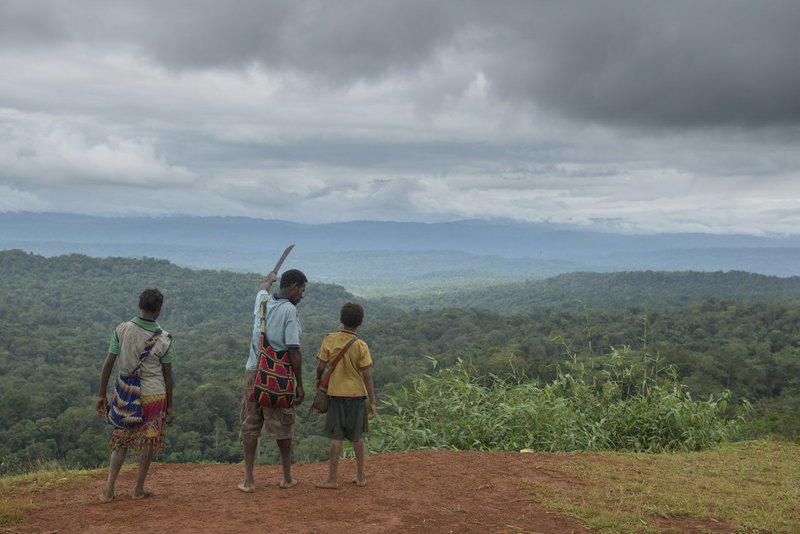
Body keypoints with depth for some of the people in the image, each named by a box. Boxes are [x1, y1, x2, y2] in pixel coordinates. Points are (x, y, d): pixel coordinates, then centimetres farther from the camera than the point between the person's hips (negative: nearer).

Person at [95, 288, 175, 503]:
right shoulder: (163, 340, -9)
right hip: (154, 395, -2)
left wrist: (101, 395, 5)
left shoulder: (121, 330, -6)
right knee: (148, 442, 10)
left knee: (120, 441, 13)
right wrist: (169, 406, 6)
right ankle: (139, 489, 18)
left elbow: (108, 364, -4)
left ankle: (109, 489, 9)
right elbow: (167, 375, -3)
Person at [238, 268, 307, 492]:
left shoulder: (263, 301, 5)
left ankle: (248, 480, 7)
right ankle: (287, 477, 19)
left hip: (254, 372, 5)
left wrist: (270, 278, 56)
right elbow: (294, 351, -16)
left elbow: (263, 289, 33)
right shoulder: (289, 310, -13)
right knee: (283, 426, 9)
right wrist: (299, 385, -11)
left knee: (250, 425, 8)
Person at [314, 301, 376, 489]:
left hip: (336, 394, 0)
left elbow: (321, 366, -4)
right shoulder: (361, 346, -9)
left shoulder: (329, 340, -7)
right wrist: (372, 401, -3)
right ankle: (360, 476, 23)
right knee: (357, 437, 14)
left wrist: (318, 379, 18)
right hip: (356, 395, 0)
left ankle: (332, 479, 4)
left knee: (336, 437, 4)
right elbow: (367, 375, -9)